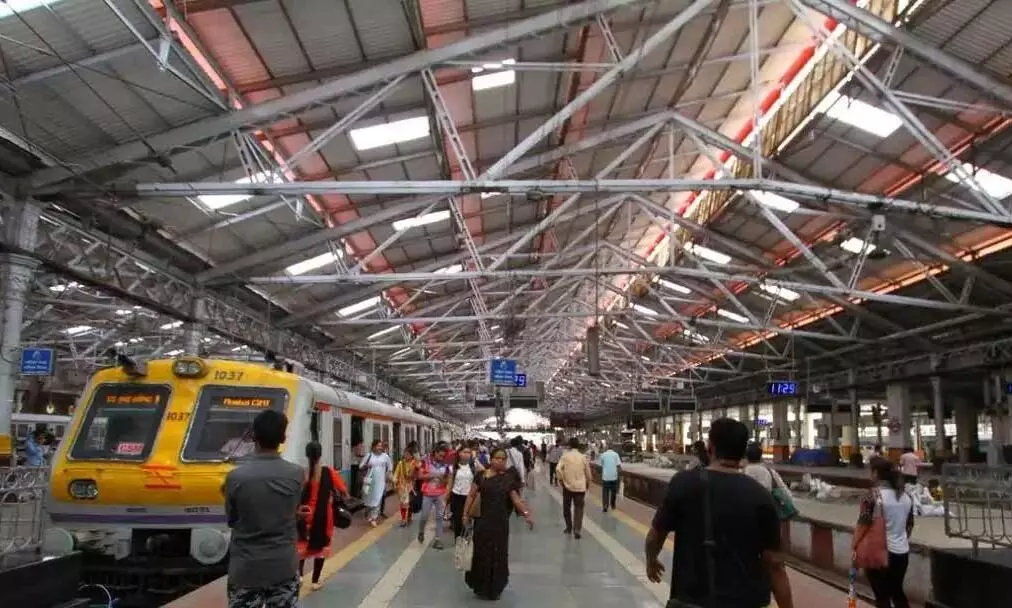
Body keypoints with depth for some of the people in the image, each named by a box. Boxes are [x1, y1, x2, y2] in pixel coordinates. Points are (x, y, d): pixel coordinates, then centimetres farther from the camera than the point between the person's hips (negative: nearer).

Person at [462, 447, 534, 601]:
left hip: (500, 522, 2)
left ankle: (495, 589, 23)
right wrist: (466, 514, -5)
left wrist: (527, 513, -17)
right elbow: (472, 496, 0)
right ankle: (481, 587, 20)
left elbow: (516, 499, -3)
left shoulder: (509, 478, 1)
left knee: (498, 555, 7)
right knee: (482, 554, 3)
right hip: (483, 520, -1)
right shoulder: (482, 476, -3)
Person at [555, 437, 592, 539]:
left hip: (568, 486, 0)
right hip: (580, 487, 0)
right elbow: (588, 472, 7)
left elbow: (558, 469, -16)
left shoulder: (565, 456, -5)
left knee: (567, 508, 16)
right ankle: (577, 529, -12)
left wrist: (561, 479, -1)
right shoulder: (583, 457, 0)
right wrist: (588, 483, 24)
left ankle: (569, 528, 26)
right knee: (579, 508, 2)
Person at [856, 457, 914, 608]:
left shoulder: (873, 494, -16)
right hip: (902, 552, 6)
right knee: (897, 591, 22)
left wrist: (855, 546, -7)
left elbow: (863, 524, -17)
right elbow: (910, 525, 15)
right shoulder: (906, 496, 5)